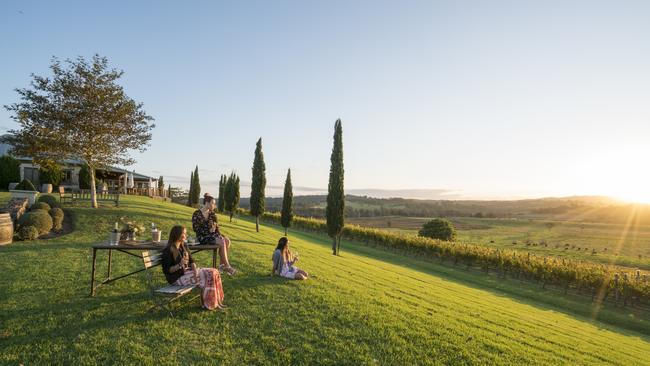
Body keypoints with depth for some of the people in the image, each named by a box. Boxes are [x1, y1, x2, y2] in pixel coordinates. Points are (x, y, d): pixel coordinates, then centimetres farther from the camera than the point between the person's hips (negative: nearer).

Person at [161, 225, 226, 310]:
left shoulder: (184, 246, 9)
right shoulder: (168, 250, -14)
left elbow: (191, 260, 6)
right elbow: (166, 270, -15)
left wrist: (195, 270, -13)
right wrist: (180, 265, -29)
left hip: (187, 271, 8)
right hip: (177, 278, -8)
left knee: (214, 272, -10)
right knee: (206, 277, -23)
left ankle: (216, 301, -7)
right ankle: (208, 303, -8)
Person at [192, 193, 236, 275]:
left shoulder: (212, 213, 10)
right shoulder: (196, 214, -7)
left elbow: (216, 226, 10)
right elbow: (195, 228, -10)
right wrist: (209, 230, -15)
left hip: (212, 235, 6)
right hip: (202, 237, -6)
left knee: (227, 240, -21)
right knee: (221, 242, -28)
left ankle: (222, 264, -15)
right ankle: (227, 266, -20)